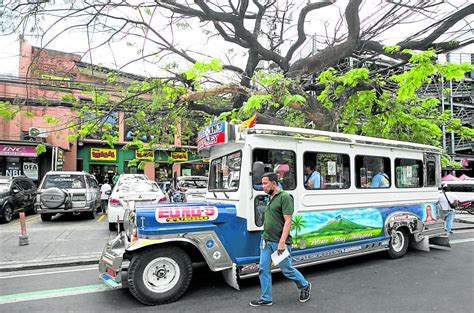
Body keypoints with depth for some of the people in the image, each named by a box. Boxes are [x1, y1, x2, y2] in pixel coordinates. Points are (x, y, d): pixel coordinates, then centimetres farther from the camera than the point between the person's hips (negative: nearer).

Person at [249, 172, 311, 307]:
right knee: (263, 269, 7)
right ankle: (266, 298, 20)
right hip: (266, 241, 8)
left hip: (279, 242, -8)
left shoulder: (284, 197, -14)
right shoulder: (270, 199, 12)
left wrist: (282, 242, -22)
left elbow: (288, 221, -18)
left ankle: (305, 286, 33)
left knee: (287, 269, 8)